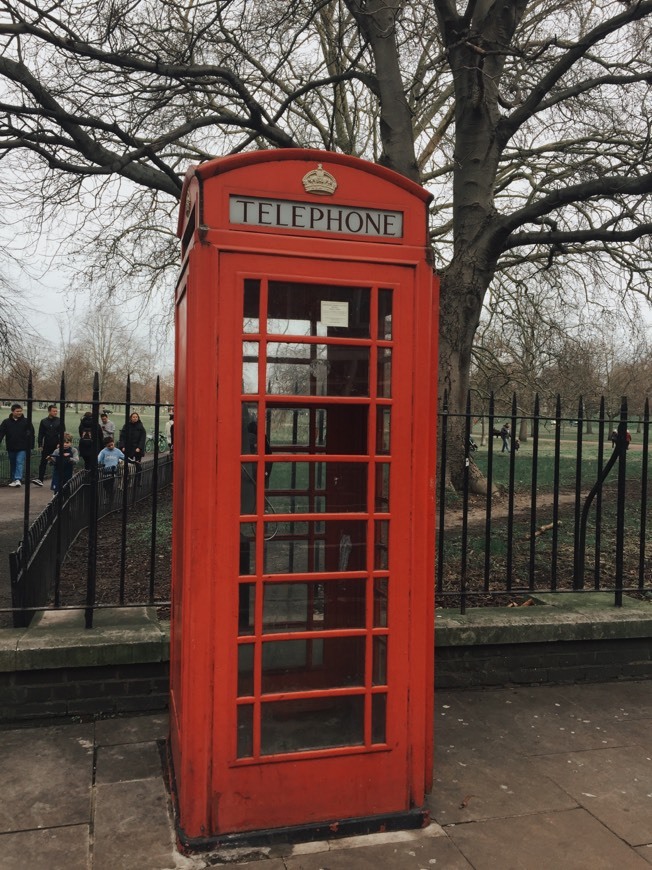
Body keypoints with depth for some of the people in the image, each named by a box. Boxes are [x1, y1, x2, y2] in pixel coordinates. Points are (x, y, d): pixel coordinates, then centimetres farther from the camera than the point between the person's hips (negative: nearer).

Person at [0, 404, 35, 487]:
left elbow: (31, 434, 0)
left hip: (22, 448, -2)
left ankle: (18, 479, -20)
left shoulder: (26, 421, -1)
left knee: (20, 463, -13)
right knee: (12, 464, 12)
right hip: (11, 448, 2)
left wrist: (31, 445, -6)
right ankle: (12, 480, 22)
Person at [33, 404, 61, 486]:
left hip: (56, 446, -1)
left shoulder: (59, 421, 1)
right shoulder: (44, 421, 6)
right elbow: (40, 434, 7)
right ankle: (40, 479, 0)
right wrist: (40, 445, 0)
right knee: (43, 462, 0)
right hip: (46, 446, 1)